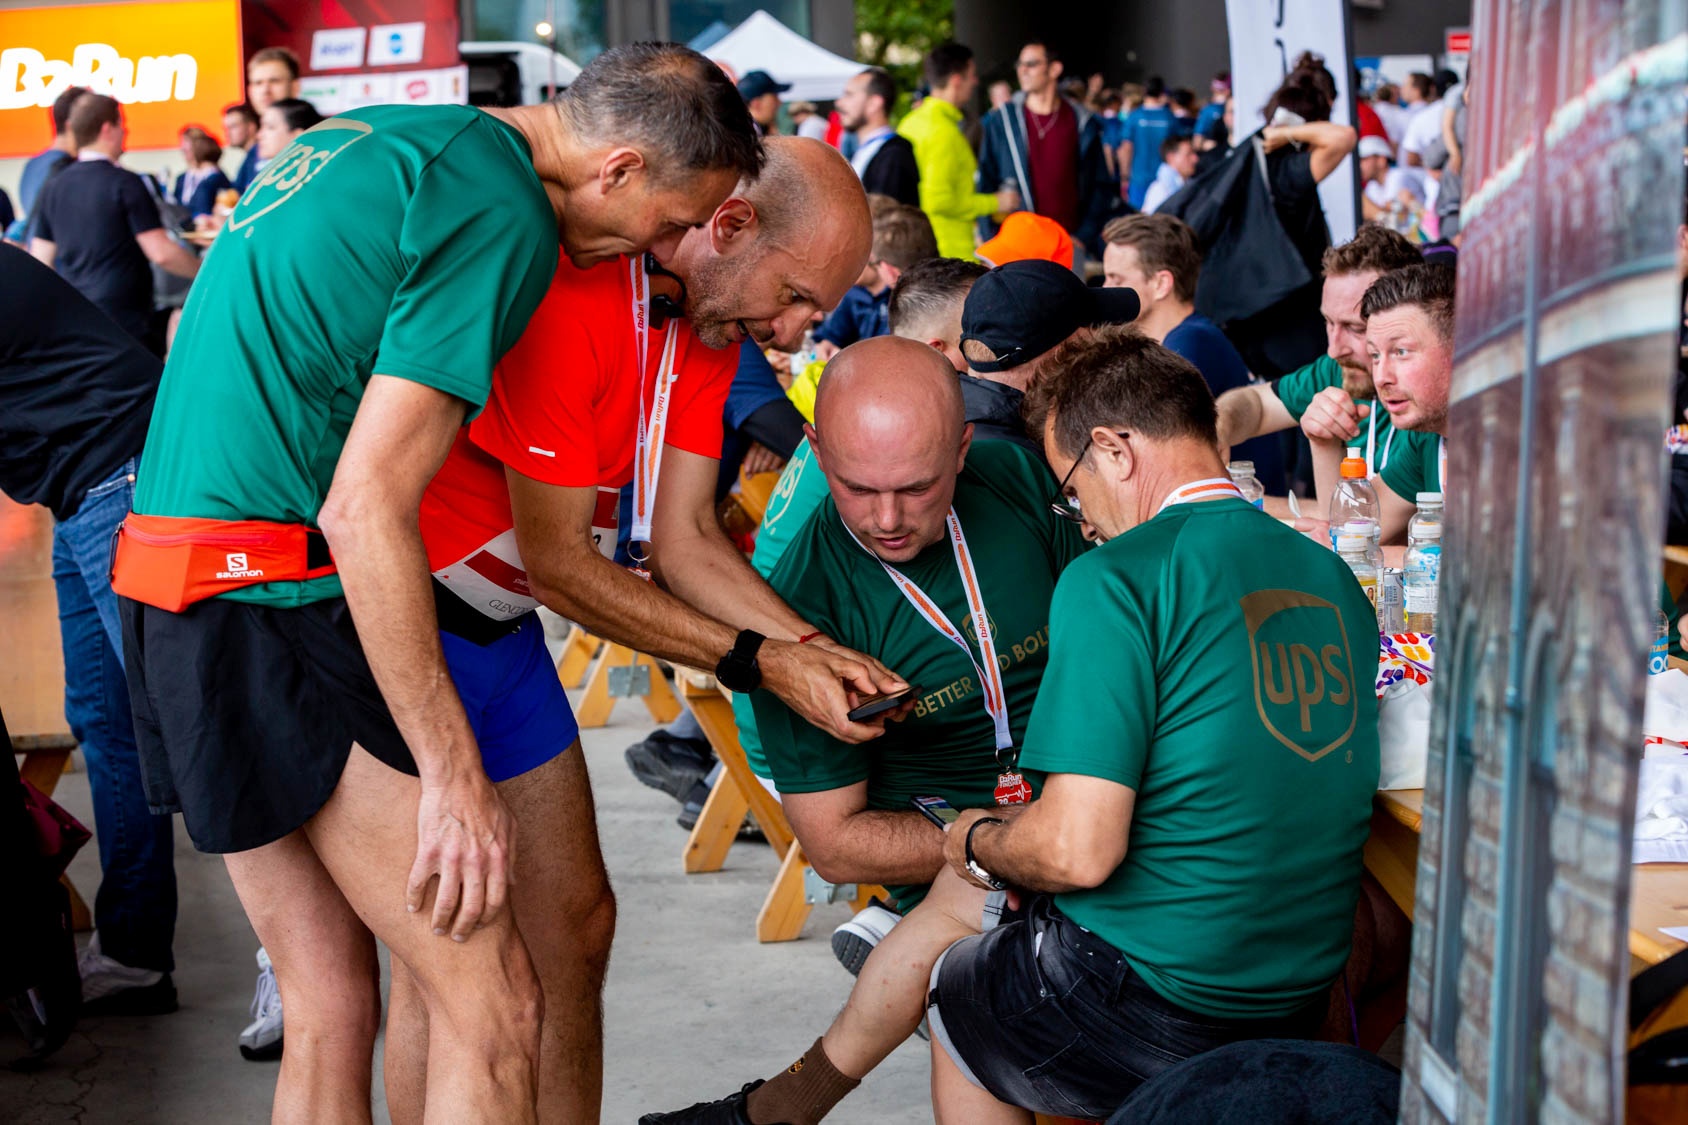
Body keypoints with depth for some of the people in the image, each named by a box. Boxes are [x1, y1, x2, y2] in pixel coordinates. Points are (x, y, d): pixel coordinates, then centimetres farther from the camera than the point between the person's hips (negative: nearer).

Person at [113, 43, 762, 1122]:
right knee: (495, 1003, -5)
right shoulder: (505, 217, -14)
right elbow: (363, 509, -21)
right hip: (284, 601, -10)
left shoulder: (369, 137, 15)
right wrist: (455, 776, -17)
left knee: (332, 1009, 14)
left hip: (173, 596, 10)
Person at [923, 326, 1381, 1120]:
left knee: (953, 993, 23)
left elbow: (1077, 852, -23)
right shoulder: (1333, 578, 5)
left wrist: (978, 843, -1)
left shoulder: (1115, 578, -17)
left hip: (1154, 1000, -7)